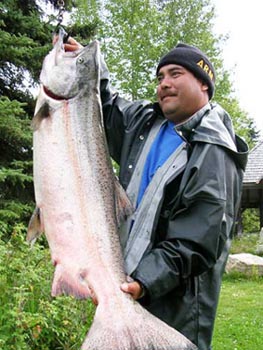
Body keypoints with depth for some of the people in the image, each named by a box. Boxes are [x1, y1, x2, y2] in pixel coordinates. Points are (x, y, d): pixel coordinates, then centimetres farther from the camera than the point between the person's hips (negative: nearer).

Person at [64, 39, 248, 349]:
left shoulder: (213, 152, -16)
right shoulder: (144, 122, 7)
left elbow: (196, 244, -21)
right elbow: (107, 109, 26)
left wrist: (144, 282, -30)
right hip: (126, 281, 7)